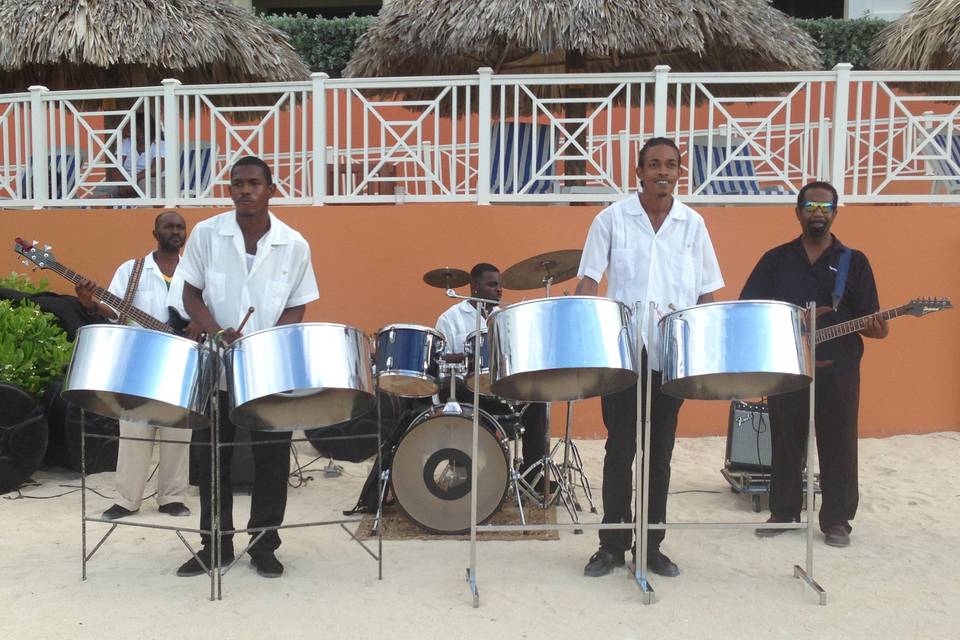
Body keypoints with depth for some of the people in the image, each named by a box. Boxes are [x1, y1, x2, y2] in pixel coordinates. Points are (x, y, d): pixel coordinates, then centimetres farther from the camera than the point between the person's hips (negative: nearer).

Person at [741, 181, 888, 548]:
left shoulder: (854, 262, 5)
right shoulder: (776, 259, 6)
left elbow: (867, 321, 1)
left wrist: (877, 328, -21)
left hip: (838, 371, 0)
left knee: (839, 448, 5)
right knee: (785, 445, 9)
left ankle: (837, 520, 19)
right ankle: (784, 513, 23)